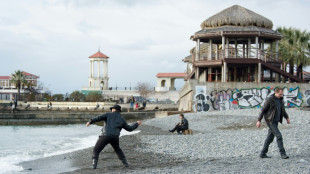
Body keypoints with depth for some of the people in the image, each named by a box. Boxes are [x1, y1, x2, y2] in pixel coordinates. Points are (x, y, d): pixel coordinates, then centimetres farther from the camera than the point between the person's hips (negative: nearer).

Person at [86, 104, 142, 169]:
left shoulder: (109, 115, 14)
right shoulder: (122, 120, 20)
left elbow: (99, 117, -1)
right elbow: (129, 128, 27)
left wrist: (90, 122, -5)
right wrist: (137, 124, 43)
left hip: (105, 136, -3)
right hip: (115, 137, 3)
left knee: (96, 150, 9)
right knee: (117, 149, 32)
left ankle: (94, 164, -10)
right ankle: (125, 163, 25)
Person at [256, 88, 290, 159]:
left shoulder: (280, 99, 8)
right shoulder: (270, 100, -15)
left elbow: (283, 110, 21)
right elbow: (263, 110, -12)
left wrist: (287, 118, 12)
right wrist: (259, 121, -13)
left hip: (275, 121, 8)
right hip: (270, 121, -8)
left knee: (270, 138, 9)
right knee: (279, 136, -12)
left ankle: (263, 154, 15)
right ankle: (282, 153, -8)